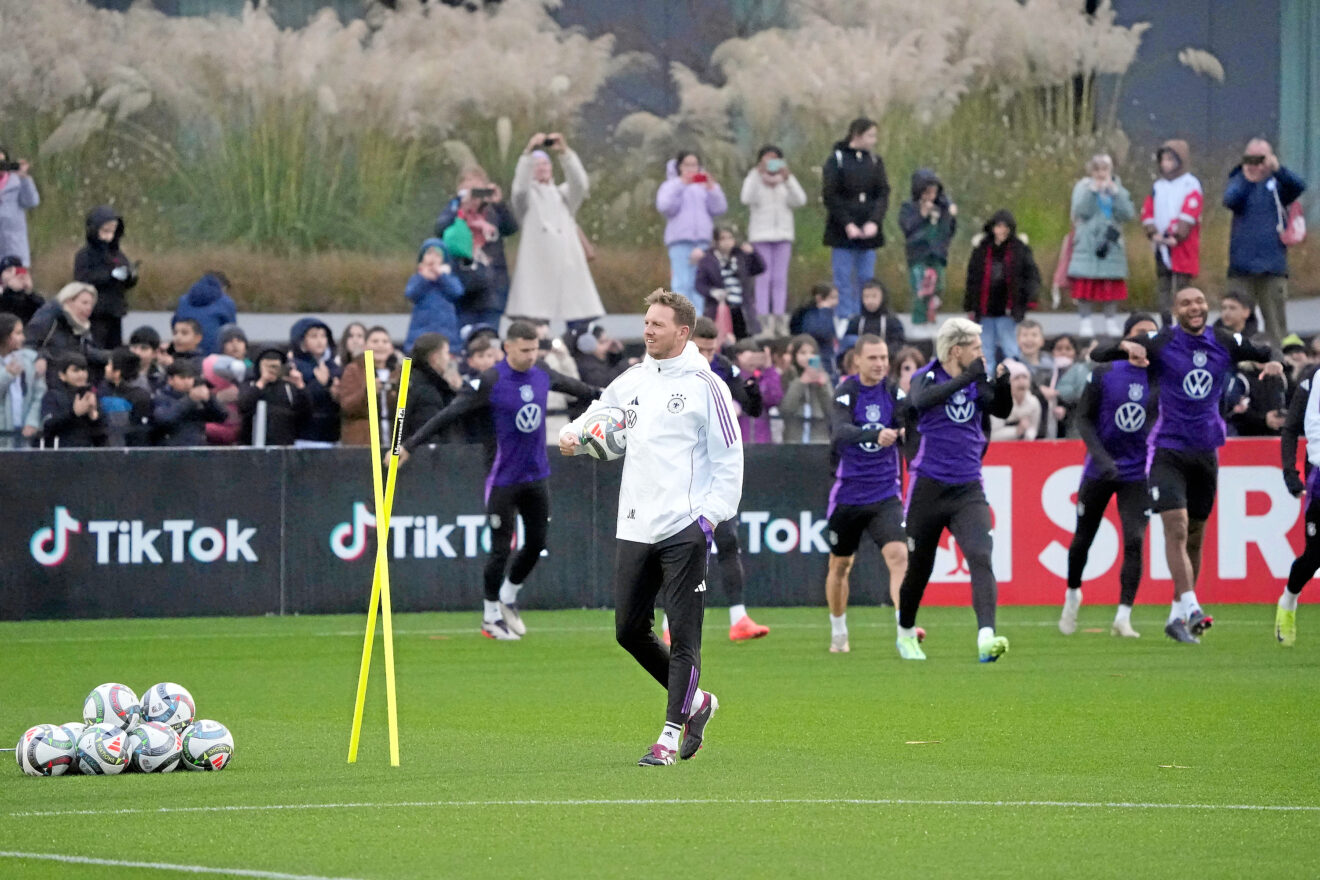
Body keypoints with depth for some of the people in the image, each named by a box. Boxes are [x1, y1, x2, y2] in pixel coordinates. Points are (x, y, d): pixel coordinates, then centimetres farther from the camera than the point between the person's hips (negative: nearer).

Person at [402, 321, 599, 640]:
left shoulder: (542, 375, 1)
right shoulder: (491, 382, -16)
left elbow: (570, 385, 24)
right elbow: (450, 414, -17)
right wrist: (410, 444, -21)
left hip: (537, 476, 6)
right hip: (504, 479, -6)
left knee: (536, 544, 11)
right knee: (501, 550, -2)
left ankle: (508, 598, 32)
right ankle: (491, 616, 14)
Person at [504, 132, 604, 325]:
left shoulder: (562, 194, 20)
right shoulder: (527, 197, 13)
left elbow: (580, 184, 0)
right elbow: (520, 187, -10)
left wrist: (565, 153, -14)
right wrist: (528, 153, -22)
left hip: (569, 267, 3)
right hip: (537, 270, -3)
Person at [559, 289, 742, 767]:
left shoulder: (705, 385, -4)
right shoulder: (631, 381, 13)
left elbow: (729, 458, -4)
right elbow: (596, 418, 26)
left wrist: (711, 515, -13)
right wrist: (572, 434, 3)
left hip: (684, 530, -7)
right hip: (635, 528, 7)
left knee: (683, 634, -6)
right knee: (630, 630, 7)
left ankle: (671, 735, -1)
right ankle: (694, 701, 25)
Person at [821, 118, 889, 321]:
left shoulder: (875, 161, 8)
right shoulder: (836, 159, -5)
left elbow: (883, 195, 4)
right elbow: (830, 196, -8)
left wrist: (874, 222, -11)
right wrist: (848, 224, -16)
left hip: (868, 231, 4)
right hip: (843, 233, -4)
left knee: (866, 280, 4)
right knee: (844, 280, -2)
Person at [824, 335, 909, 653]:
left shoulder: (893, 391, -1)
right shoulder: (846, 392, -10)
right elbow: (840, 432, -27)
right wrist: (875, 435, -44)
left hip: (885, 493, 1)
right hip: (848, 493, -1)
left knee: (898, 555, -19)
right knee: (840, 566, 12)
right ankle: (838, 633, 33)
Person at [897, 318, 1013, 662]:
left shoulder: (977, 382, 8)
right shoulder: (927, 377, -5)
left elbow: (1001, 410, 0)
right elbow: (921, 400, -26)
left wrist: (1002, 384, -19)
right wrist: (966, 378, -30)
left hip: (968, 491, 2)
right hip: (929, 487, -2)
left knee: (981, 557, -19)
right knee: (919, 568, 10)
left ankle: (986, 637, -31)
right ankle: (906, 634, 34)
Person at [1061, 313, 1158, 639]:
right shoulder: (1104, 373, -6)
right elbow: (1084, 418, -4)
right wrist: (1101, 457, -17)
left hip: (1138, 474, 0)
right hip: (1100, 470, 0)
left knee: (1134, 541, -13)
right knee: (1083, 538, 12)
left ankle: (1123, 617, -10)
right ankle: (1072, 594, 38)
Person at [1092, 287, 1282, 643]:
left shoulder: (1226, 344, 4)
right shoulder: (1160, 344, -6)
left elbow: (1267, 357, 18)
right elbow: (1097, 356, -7)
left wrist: (1273, 365, -5)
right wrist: (1127, 347, -27)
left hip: (1206, 451, 4)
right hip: (1168, 450, -4)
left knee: (1195, 537, 9)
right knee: (1176, 527, -19)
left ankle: (1177, 616, 19)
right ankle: (1191, 607, -24)